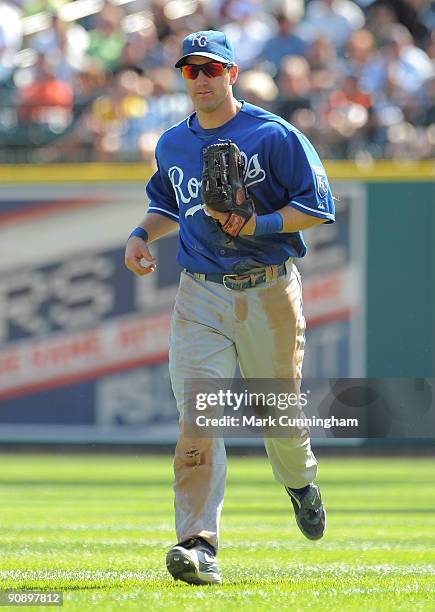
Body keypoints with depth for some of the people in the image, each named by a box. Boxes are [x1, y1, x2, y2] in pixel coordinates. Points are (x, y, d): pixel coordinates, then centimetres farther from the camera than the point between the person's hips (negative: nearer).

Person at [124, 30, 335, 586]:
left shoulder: (273, 136, -6)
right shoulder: (172, 145, 11)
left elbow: (318, 205, -8)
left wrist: (258, 225, -20)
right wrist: (142, 234, 9)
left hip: (269, 291, -3)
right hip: (200, 295, 3)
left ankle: (300, 482, 46)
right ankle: (199, 545, -21)